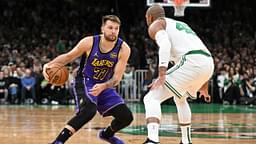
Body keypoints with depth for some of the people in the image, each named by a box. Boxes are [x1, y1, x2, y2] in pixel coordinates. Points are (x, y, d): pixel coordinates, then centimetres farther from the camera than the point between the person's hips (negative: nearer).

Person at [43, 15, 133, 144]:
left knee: (126, 117, 0)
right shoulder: (89, 42, -19)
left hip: (105, 86, 4)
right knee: (89, 110, -35)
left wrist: (103, 86, -38)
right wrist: (50, 64, -21)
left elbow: (117, 77, -18)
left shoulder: (123, 49, -16)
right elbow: (68, 56, -4)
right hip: (84, 83, -4)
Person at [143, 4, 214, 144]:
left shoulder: (156, 25, 12)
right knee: (180, 98, 35)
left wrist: (162, 75, -20)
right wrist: (203, 85, 42)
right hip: (208, 64, 8)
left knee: (152, 99, -7)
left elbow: (165, 45, -11)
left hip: (191, 63, -8)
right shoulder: (180, 24, 36)